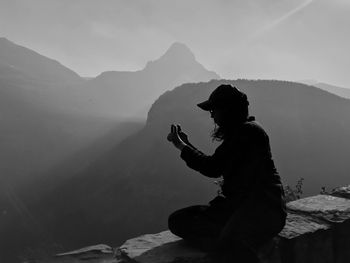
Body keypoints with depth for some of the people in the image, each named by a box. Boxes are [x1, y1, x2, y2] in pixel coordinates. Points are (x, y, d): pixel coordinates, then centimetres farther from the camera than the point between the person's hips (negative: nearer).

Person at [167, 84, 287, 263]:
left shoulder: (249, 130, -12)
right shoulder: (238, 131, 18)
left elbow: (213, 168, -15)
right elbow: (214, 167, 26)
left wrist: (182, 147, -1)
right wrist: (186, 143, 23)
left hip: (264, 208, -10)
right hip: (237, 204, 10)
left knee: (229, 245, -41)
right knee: (177, 220, -7)